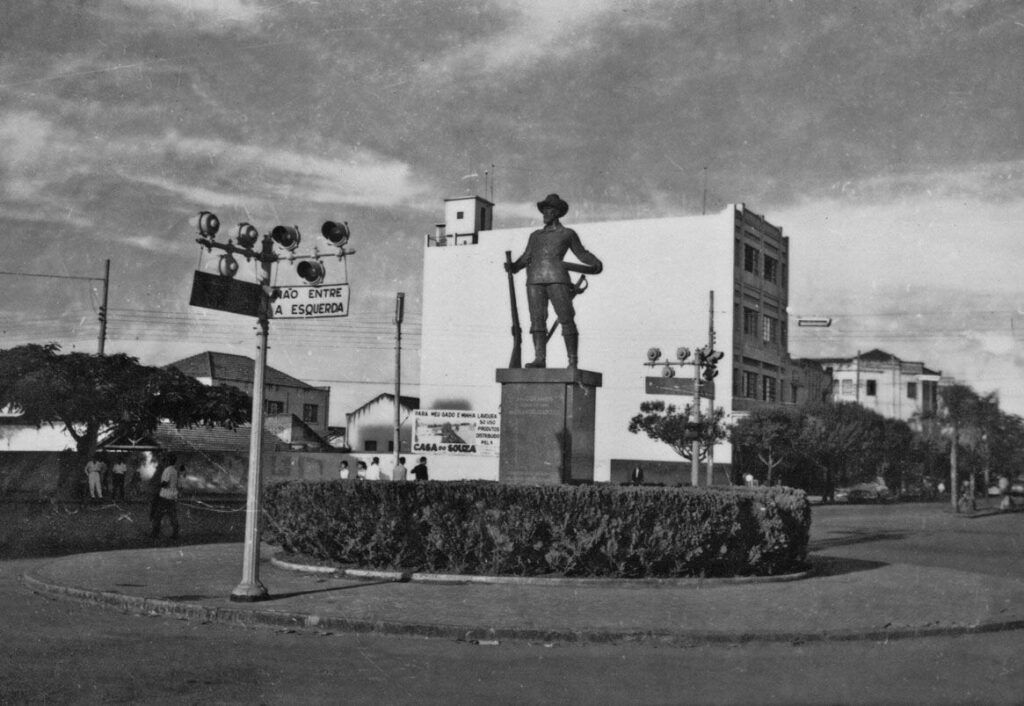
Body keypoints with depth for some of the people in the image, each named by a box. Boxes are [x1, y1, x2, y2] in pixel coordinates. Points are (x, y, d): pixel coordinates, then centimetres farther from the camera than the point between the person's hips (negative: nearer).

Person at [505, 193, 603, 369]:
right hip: (535, 280, 4)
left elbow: (582, 253, 19)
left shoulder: (568, 233, 19)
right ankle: (539, 359, -13)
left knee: (566, 318, -12)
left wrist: (596, 264, 0)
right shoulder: (535, 235, 28)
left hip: (557, 278, -3)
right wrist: (513, 267, 2)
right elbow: (526, 257, 21)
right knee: (537, 318, -8)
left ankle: (573, 362, -12)